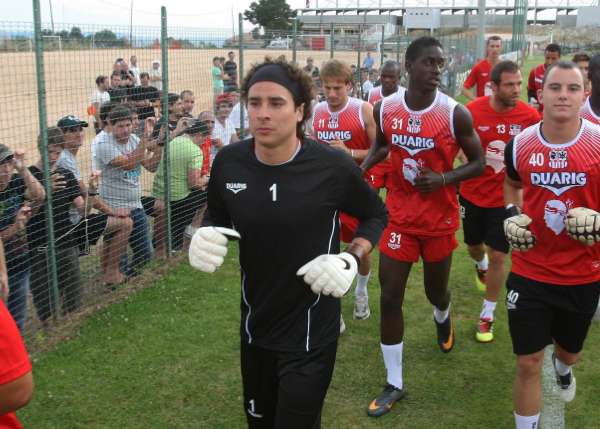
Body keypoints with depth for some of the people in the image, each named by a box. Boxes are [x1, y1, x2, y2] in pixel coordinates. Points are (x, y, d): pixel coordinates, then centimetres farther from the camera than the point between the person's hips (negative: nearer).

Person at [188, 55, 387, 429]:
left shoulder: (333, 167, -17)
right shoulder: (228, 162, -9)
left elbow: (377, 215, 0)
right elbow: (215, 218, 10)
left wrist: (351, 260, -16)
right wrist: (205, 240, -12)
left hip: (311, 334, -4)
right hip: (255, 328, 4)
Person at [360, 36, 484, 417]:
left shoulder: (455, 114, -15)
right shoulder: (385, 108, -6)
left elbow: (479, 163, -5)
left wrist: (444, 179, -23)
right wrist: (361, 168, -3)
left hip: (440, 217, -1)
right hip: (400, 214, 2)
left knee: (435, 290, 17)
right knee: (390, 298, -1)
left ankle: (443, 319, 59)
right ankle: (394, 385, 13)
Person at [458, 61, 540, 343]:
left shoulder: (530, 116, -14)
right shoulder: (471, 112, -15)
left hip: (507, 198, -1)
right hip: (473, 194, 1)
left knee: (497, 257, 1)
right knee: (474, 246, 21)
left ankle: (487, 316, 19)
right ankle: (481, 266, 59)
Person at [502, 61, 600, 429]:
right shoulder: (520, 144, -7)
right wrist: (512, 215, -2)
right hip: (530, 272, 0)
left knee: (569, 349, 25)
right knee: (528, 364, 2)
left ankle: (563, 369, 63)